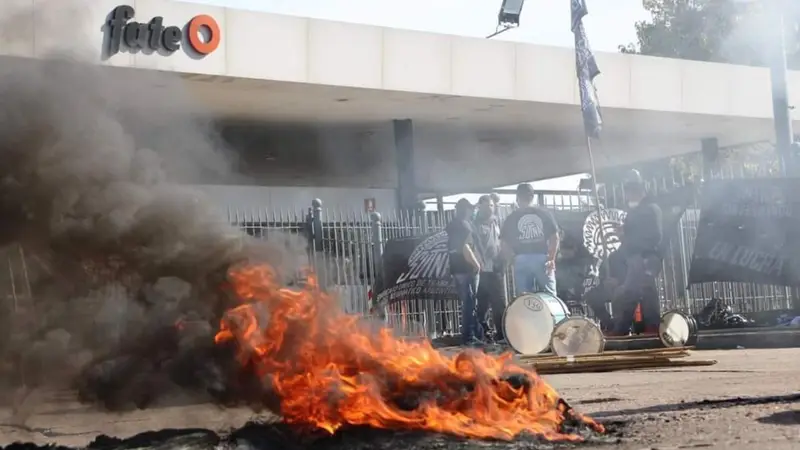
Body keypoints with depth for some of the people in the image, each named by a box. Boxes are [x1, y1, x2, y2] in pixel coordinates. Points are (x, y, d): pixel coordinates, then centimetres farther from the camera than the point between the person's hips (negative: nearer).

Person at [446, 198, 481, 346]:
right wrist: (476, 264, -14)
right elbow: (465, 248, -20)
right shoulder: (465, 225, -12)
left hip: (456, 268, 9)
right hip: (467, 268, -9)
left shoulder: (451, 225, 15)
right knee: (470, 303, -5)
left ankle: (467, 335, 17)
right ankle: (470, 336, -5)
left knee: (466, 303, 14)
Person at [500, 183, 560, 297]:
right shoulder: (544, 213, 6)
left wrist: (513, 259, 11)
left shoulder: (511, 218, 5)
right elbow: (554, 237, 0)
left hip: (521, 260, 0)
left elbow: (504, 243, 1)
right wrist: (552, 258, 4)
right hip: (542, 259, 0)